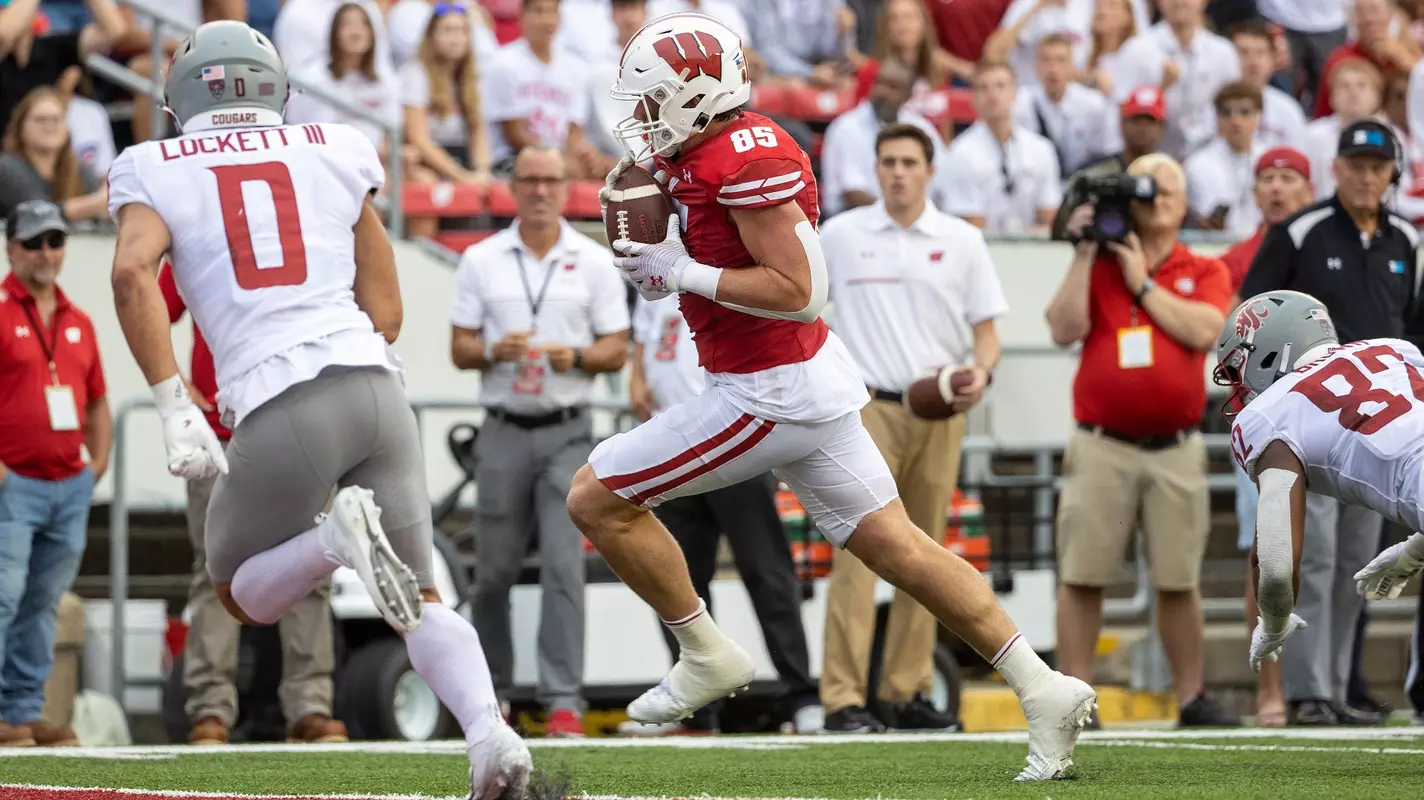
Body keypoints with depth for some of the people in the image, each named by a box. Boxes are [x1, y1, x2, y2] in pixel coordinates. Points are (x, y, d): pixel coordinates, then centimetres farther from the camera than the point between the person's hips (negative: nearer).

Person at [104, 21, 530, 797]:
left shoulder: (156, 172, 11)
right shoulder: (335, 151, 18)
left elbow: (132, 272, -10)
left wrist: (175, 412, -11)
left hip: (279, 407, -3)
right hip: (374, 384, 3)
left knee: (244, 596, 20)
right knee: (419, 602, 15)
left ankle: (339, 536, -14)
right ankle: (489, 731, -15)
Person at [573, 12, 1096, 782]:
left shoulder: (746, 161, -20)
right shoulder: (700, 155, 10)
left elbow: (797, 289, -23)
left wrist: (683, 272, -19)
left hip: (771, 394, -10)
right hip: (806, 373, 10)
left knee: (597, 499, -3)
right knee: (895, 545, 10)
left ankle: (706, 656, 7)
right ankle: (1041, 688, 9)